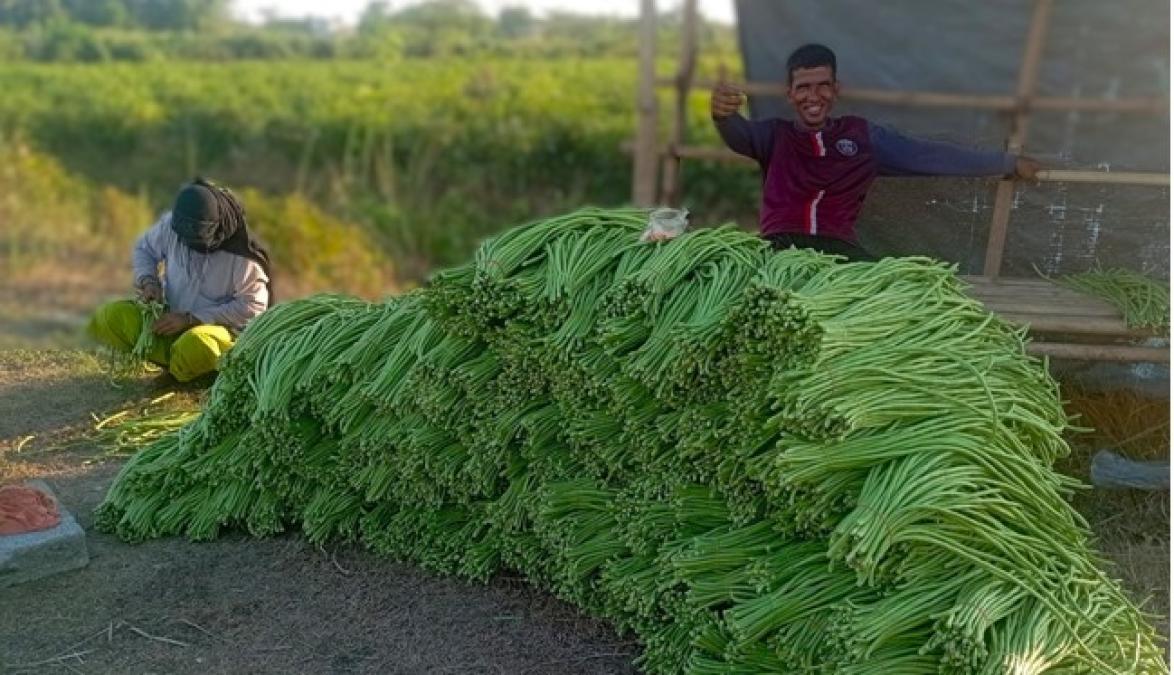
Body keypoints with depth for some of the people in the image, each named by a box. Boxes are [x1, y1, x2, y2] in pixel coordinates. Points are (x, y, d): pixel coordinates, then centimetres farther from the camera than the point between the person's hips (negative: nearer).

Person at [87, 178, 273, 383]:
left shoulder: (242, 254, -22)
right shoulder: (170, 224, -9)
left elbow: (252, 306, -19)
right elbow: (143, 249, 12)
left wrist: (190, 319, -21)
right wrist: (148, 281, -11)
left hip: (219, 327, -5)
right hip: (172, 318, 5)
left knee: (194, 347, -39)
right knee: (108, 318, -17)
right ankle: (179, 361, -16)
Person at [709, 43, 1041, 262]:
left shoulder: (862, 134, 22)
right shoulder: (775, 134, 15)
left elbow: (930, 155, 24)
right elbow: (739, 135, -7)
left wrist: (1009, 163, 27)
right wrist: (723, 114, -33)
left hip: (840, 249, 2)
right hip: (780, 246, -1)